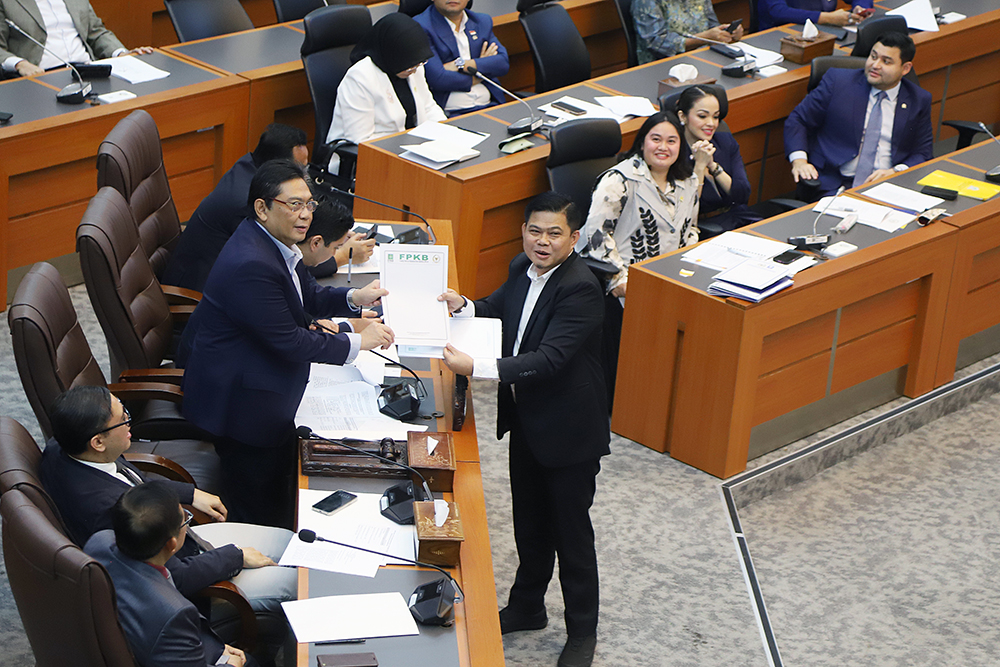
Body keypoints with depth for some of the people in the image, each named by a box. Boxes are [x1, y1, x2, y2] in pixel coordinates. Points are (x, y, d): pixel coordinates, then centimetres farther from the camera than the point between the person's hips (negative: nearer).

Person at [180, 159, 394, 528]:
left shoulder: (275, 242, 3)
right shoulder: (250, 265, -30)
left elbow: (308, 298, 17)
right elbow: (290, 342, -27)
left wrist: (354, 298, -2)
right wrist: (357, 342, -19)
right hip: (240, 404, -11)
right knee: (258, 508, 2)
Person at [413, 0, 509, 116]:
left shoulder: (483, 21, 19)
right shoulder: (420, 27, -2)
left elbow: (503, 63, 5)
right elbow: (437, 79, -13)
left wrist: (461, 65, -8)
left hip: (490, 105, 5)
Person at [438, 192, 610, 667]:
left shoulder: (580, 289, -26)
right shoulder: (523, 270, -1)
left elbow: (549, 359, -34)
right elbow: (498, 311, 17)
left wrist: (475, 368, -40)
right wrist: (463, 307, -6)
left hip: (568, 430, -8)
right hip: (526, 421, 8)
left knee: (571, 530, 7)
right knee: (529, 520, 23)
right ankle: (527, 607, 43)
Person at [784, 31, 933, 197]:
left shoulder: (919, 101, 11)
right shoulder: (837, 81, 5)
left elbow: (924, 153, 12)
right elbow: (797, 120, 8)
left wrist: (896, 172, -9)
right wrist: (799, 161, -10)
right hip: (834, 187, -2)